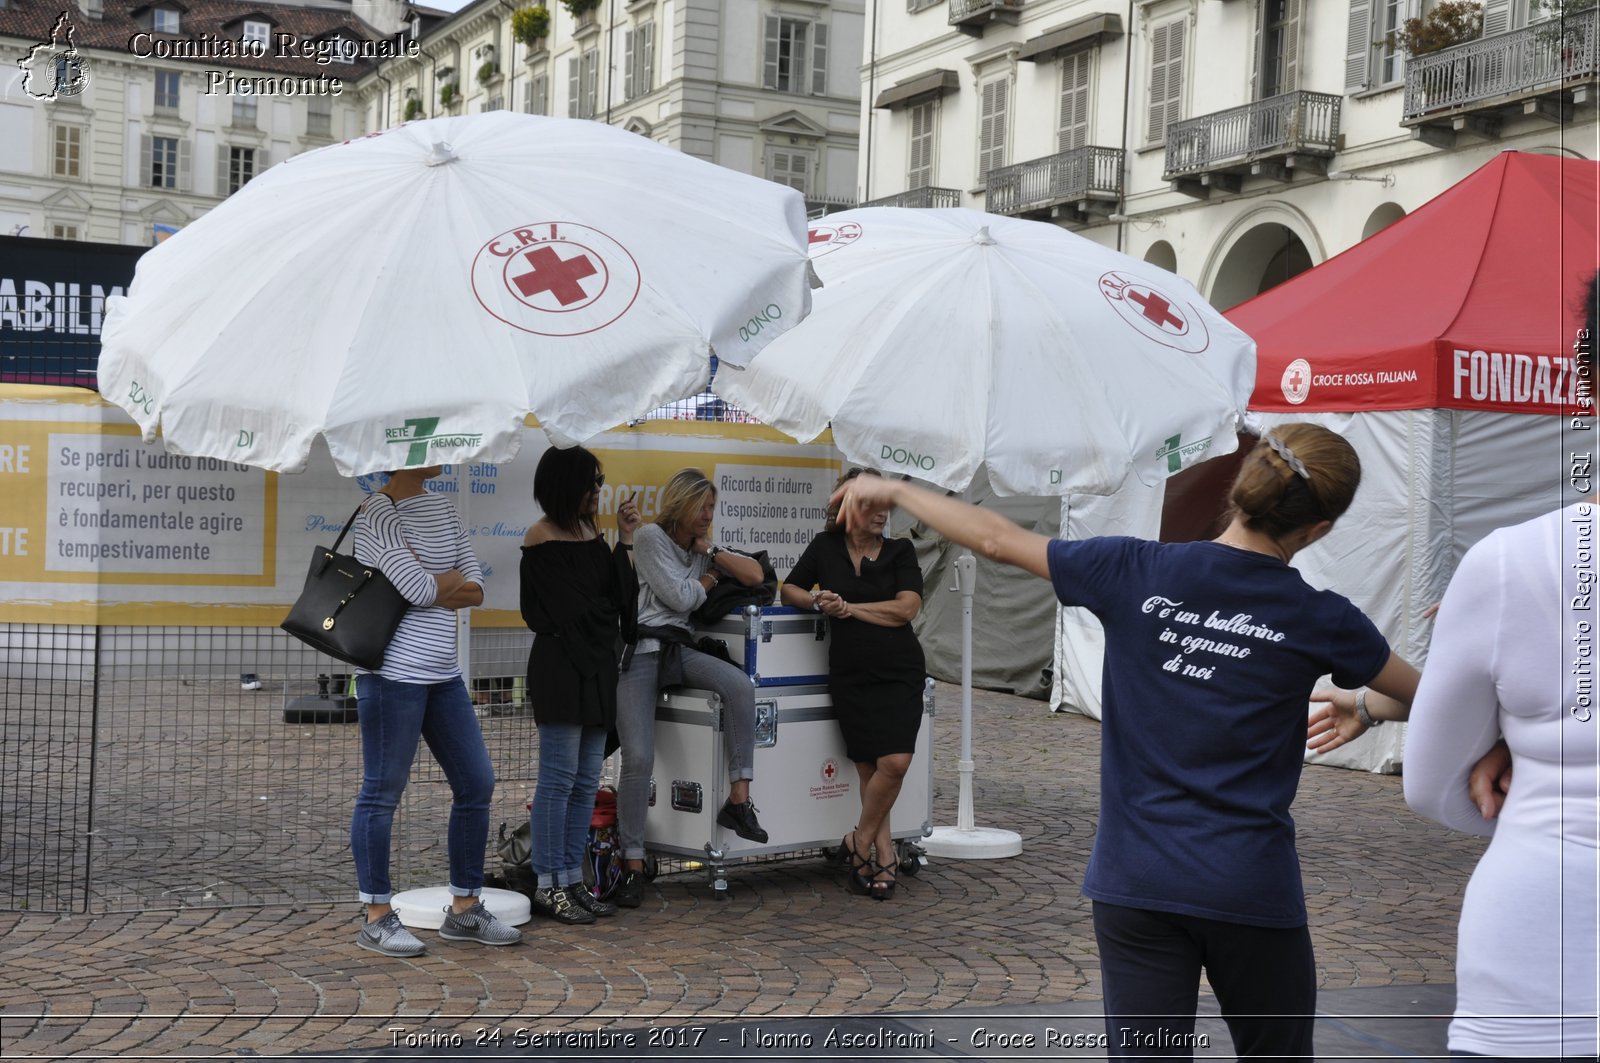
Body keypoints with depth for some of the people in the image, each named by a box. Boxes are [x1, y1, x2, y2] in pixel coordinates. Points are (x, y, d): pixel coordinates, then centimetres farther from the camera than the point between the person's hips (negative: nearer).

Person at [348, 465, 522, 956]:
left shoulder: (442, 509, 14)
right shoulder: (377, 515, -10)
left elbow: (476, 591, 7)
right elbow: (420, 590, -20)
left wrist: (432, 583, -10)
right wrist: (454, 577, 0)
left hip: (444, 676, 8)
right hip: (394, 673, -8)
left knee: (476, 783, 10)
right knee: (382, 792, 1)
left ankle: (465, 908, 21)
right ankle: (377, 917, 11)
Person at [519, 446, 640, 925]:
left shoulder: (591, 533, 15)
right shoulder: (542, 536, -6)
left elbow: (619, 594, 8)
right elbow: (569, 608, -9)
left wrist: (625, 540, 4)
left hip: (597, 666, 8)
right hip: (560, 665, -8)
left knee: (586, 781, 9)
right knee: (559, 777, -6)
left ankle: (572, 880, 15)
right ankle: (548, 885, 1)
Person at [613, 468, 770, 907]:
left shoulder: (704, 547, 19)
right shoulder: (651, 537, 2)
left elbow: (755, 575, 8)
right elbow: (679, 597, -7)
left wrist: (710, 553, 5)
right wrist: (709, 579, 10)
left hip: (679, 649, 5)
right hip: (640, 649, -5)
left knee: (740, 685, -28)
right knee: (639, 758, -17)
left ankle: (739, 800, -24)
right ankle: (633, 865, -5)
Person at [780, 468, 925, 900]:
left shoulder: (900, 551, 4)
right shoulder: (825, 548, 8)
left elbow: (906, 608, -8)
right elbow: (789, 589, 15)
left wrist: (848, 608, -9)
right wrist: (816, 600, -7)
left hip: (900, 673, -1)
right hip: (850, 675, 1)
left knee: (896, 762, -14)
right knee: (871, 766, -2)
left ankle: (859, 842, 3)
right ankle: (882, 850, 9)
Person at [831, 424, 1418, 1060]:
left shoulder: (1137, 573, -6)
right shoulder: (1318, 618, -7)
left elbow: (997, 540, 3)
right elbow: (1425, 696, 10)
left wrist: (892, 491, 17)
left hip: (1137, 883, 1)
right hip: (1252, 890, -1)